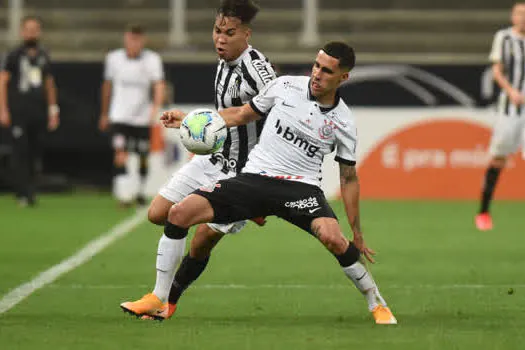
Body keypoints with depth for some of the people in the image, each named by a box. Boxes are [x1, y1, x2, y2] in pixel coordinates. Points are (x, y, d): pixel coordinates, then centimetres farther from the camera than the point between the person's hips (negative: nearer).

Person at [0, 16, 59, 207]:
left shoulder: (43, 57, 14)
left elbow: (49, 84, 20)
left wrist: (53, 111, 15)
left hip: (39, 113, 4)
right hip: (19, 113, -4)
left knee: (35, 154, 5)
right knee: (21, 152, -6)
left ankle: (31, 191, 13)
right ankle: (23, 194, -6)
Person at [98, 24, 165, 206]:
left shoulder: (152, 59, -7)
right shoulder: (114, 58, -1)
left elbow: (159, 86, -17)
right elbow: (107, 86, 12)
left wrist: (156, 108, -35)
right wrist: (104, 113, 19)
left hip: (143, 117, 1)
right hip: (119, 116, -1)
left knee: (143, 157, 13)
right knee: (121, 155, -18)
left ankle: (141, 191, 34)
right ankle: (123, 193, -21)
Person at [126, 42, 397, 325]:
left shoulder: (343, 123, 1)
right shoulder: (284, 86, 2)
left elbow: (348, 178, 10)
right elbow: (243, 114, 18)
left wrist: (357, 234, 10)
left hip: (300, 187, -2)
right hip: (253, 178, 2)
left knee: (333, 238, -34)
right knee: (179, 213, -15)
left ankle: (376, 303, -10)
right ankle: (164, 301, 2)